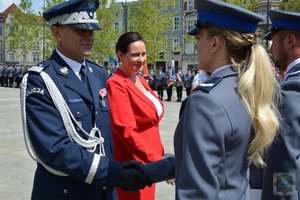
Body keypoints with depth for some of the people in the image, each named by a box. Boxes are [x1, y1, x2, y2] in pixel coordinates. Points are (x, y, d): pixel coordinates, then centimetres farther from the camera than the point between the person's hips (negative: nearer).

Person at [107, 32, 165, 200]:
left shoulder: (141, 80, 9)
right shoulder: (116, 84, -17)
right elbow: (127, 132, -25)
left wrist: (157, 155, 15)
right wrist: (157, 161, -30)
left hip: (148, 162, 8)